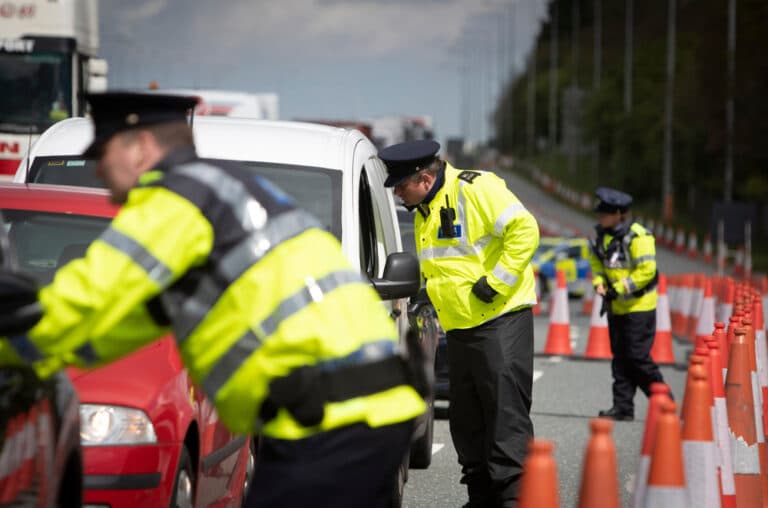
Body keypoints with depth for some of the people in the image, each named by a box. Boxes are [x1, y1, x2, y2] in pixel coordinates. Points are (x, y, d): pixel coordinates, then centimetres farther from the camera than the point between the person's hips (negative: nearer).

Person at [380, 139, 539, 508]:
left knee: (506, 411, -10)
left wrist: (496, 281, -20)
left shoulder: (476, 189, -14)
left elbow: (525, 230, -20)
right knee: (466, 419, 10)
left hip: (501, 319, -9)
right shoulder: (424, 212, 15)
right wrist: (428, 293, 11)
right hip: (460, 326, 9)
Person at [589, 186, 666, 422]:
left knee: (638, 357, -8)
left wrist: (620, 288, -21)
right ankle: (623, 407, 11)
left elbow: (647, 270, -21)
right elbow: (596, 262, 19)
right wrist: (599, 283, 0)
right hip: (617, 307, 8)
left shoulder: (637, 236, -18)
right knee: (620, 357, 7)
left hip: (639, 307, -8)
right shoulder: (602, 236, 7)